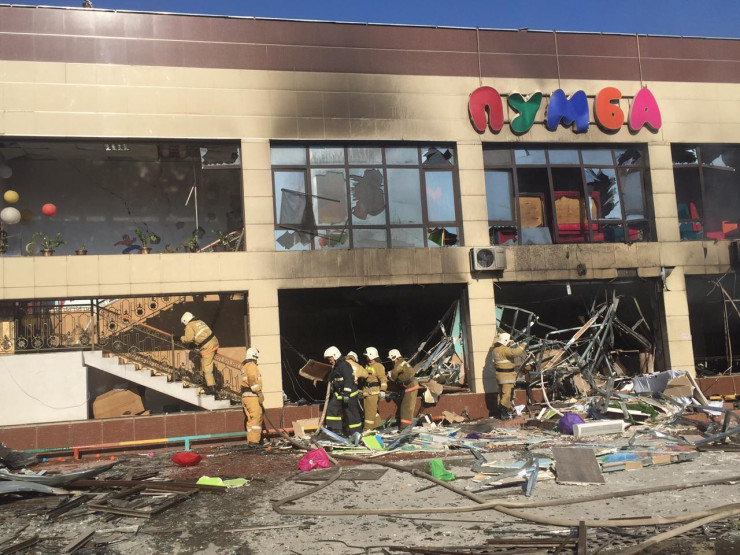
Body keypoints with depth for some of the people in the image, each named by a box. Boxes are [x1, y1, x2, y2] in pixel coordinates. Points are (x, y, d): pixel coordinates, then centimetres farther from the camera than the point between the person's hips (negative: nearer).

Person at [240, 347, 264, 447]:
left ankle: (250, 441, 15)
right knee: (257, 417, -11)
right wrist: (260, 393, -19)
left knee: (250, 419, 13)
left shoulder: (244, 367, 23)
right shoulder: (252, 366, -7)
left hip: (245, 396, 10)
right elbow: (253, 380, -20)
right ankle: (253, 441, -17)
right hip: (252, 396, -10)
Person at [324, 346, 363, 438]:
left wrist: (346, 394, -27)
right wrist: (331, 393, 27)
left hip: (349, 394, -10)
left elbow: (349, 380, -24)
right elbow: (332, 381, 25)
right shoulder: (335, 367, 17)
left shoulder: (344, 365, -16)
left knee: (351, 414, -4)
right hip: (338, 394, 10)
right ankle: (335, 430, 12)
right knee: (331, 409, 7)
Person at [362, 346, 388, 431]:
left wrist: (383, 390, -23)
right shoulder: (367, 366, 16)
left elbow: (383, 379, -17)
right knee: (373, 409, 14)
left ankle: (368, 428, -4)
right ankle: (377, 425, 25)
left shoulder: (378, 366, -11)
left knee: (370, 410, -7)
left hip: (374, 391, -9)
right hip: (367, 391, 9)